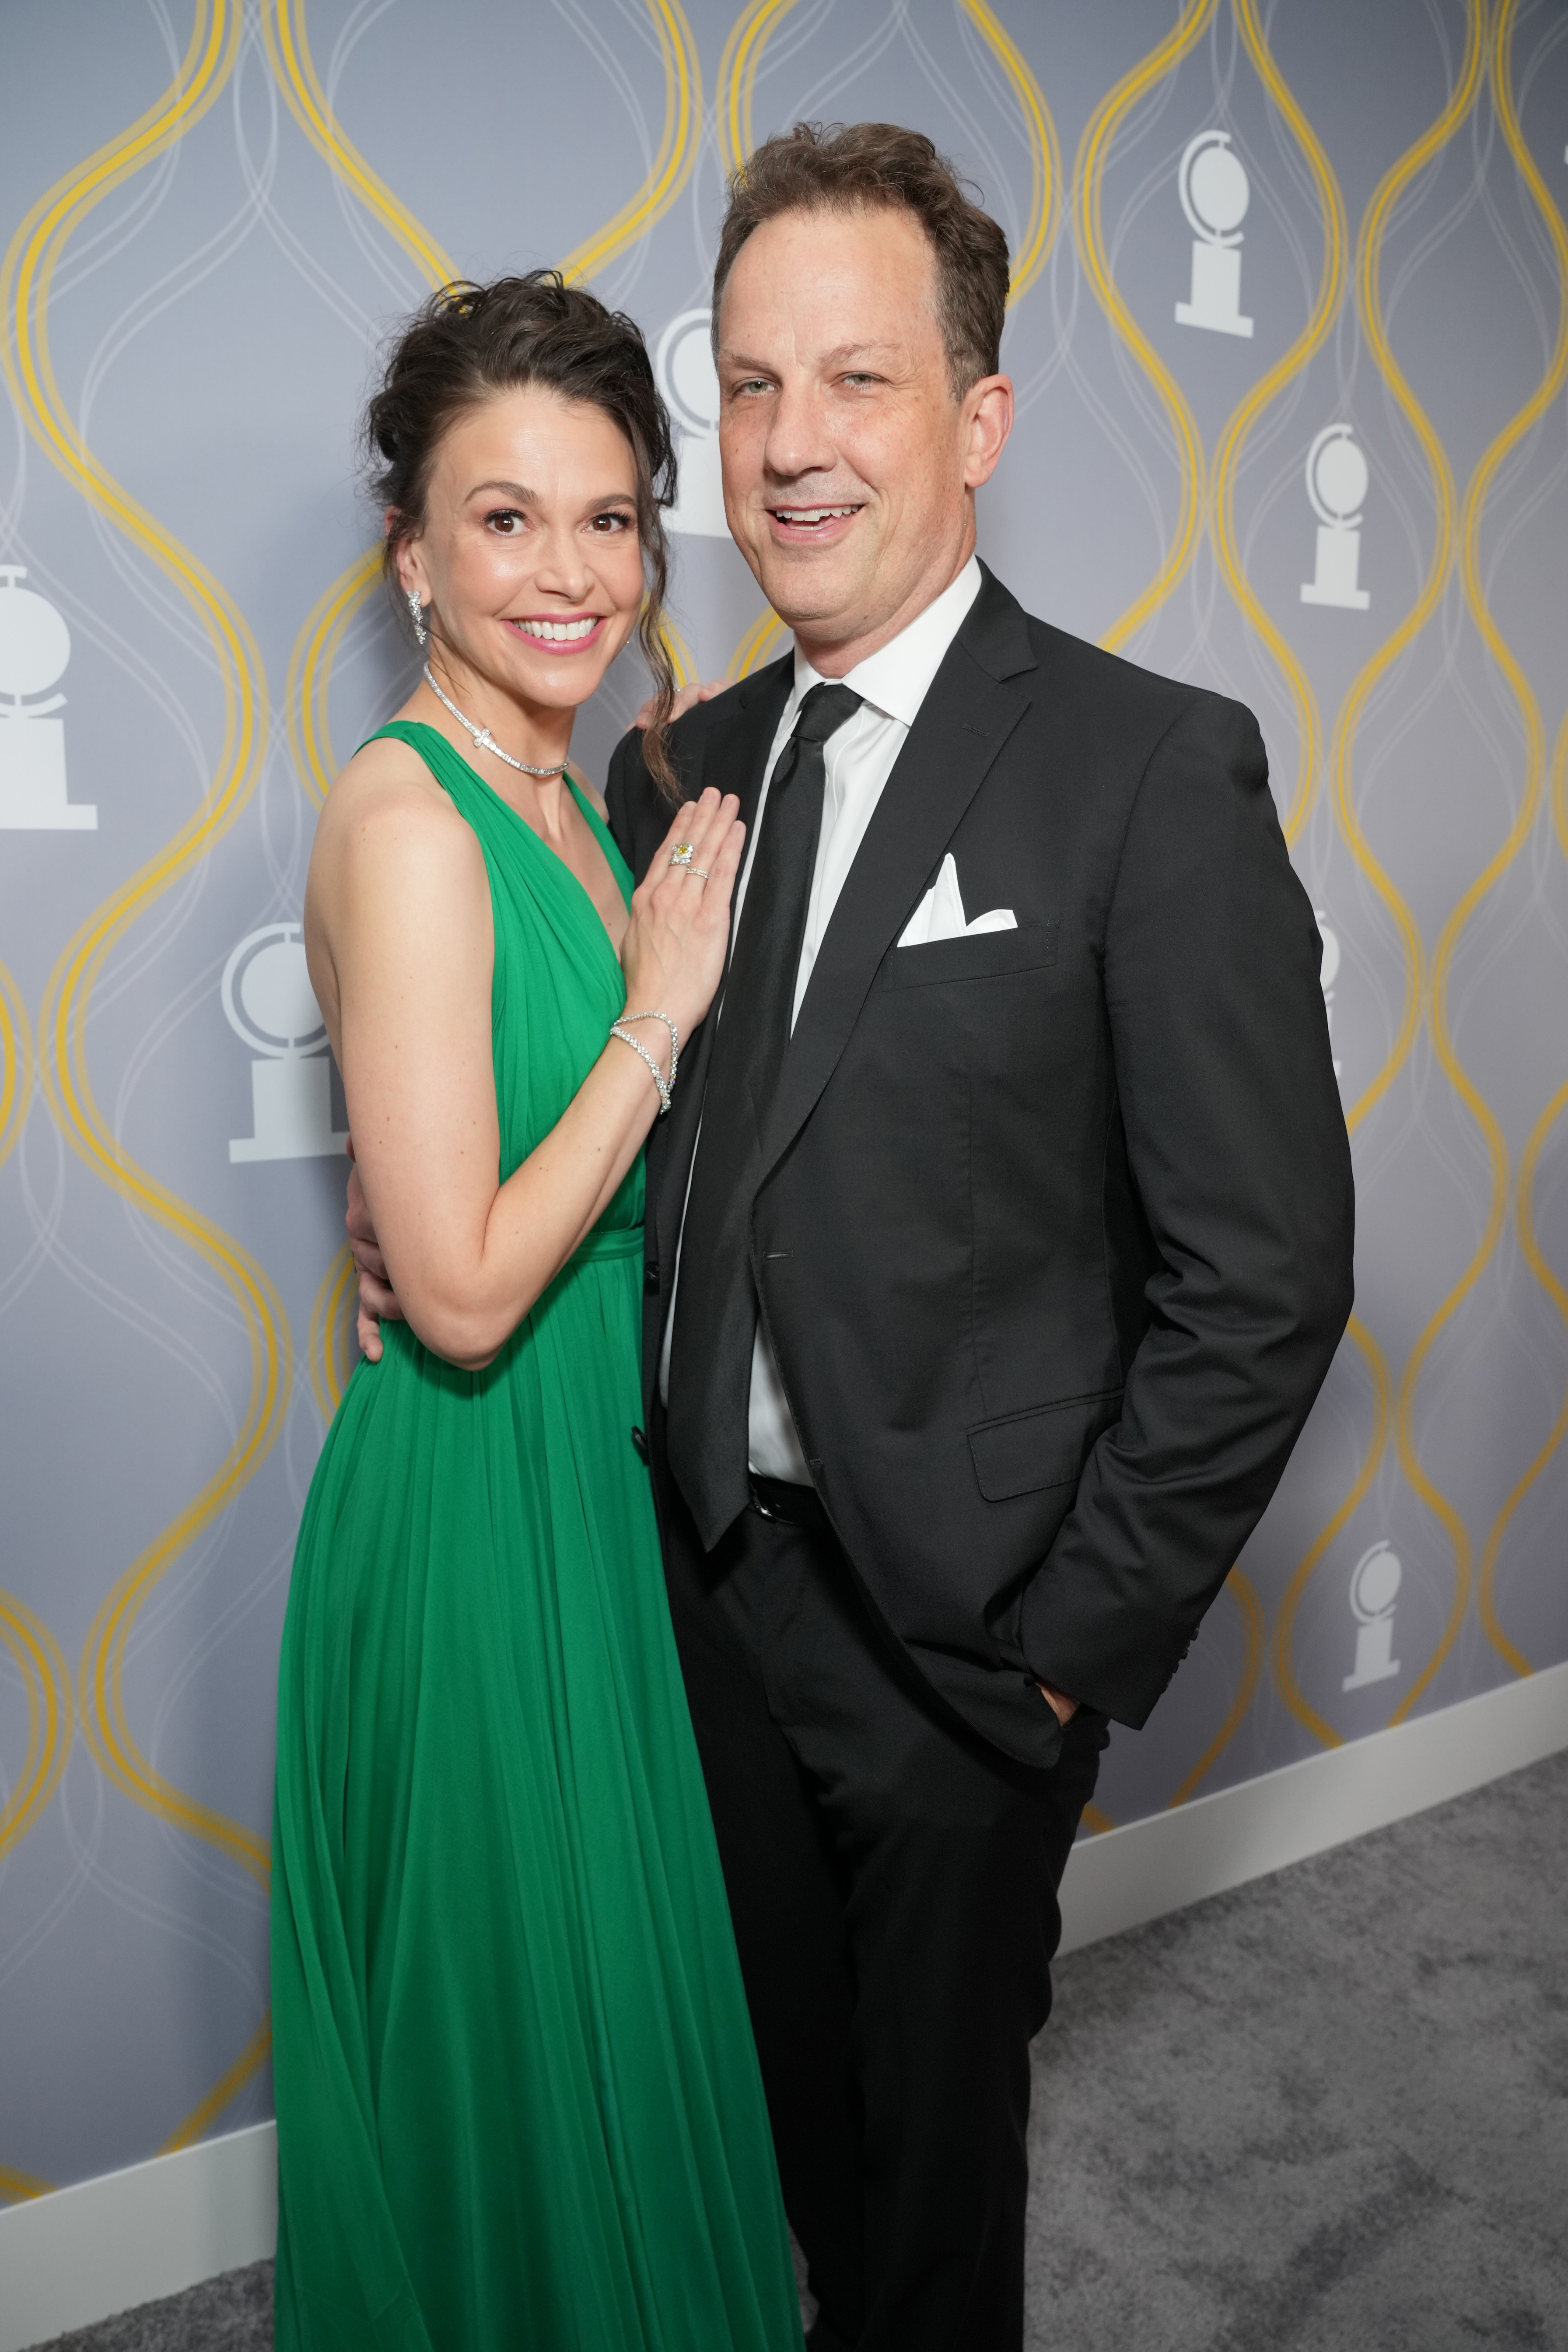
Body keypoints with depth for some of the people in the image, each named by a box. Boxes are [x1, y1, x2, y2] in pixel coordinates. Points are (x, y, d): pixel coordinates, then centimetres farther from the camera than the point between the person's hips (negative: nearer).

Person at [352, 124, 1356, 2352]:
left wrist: (1081, 1639, -12)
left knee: (938, 2115, 19)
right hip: (717, 1581, 5)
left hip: (960, 1617, -5)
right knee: (790, 2080, 26)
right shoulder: (682, 770, 4)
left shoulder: (1156, 767, -14)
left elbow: (1264, 1270, -15)